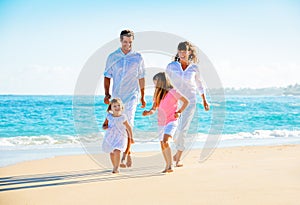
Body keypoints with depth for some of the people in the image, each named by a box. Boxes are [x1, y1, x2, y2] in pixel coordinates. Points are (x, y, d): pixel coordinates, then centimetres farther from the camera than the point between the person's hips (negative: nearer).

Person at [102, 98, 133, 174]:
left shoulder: (122, 118, -10)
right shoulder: (109, 116, -3)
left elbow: (128, 127, 2)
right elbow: (104, 126, 7)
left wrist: (131, 137, 9)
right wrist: (105, 127, -18)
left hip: (120, 137, -4)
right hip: (110, 137, 4)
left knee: (117, 151, -23)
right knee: (111, 153, 15)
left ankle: (116, 168, -16)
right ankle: (114, 167, 35)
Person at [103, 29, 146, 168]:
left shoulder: (137, 58, 3)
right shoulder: (112, 57, 5)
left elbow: (141, 78, 10)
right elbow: (107, 77, 8)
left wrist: (143, 97, 11)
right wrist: (107, 94, -2)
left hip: (131, 95, -2)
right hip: (116, 96, 3)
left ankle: (124, 155, -16)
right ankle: (128, 153, 24)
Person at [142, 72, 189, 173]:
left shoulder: (172, 92, -8)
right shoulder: (158, 94, 10)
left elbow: (186, 101, -1)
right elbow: (154, 109, 9)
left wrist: (179, 112, -8)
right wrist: (149, 112, -12)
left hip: (171, 121, -7)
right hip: (161, 122, 7)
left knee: (165, 142, -23)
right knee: (162, 145, 10)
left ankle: (170, 165, -22)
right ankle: (167, 166, 23)